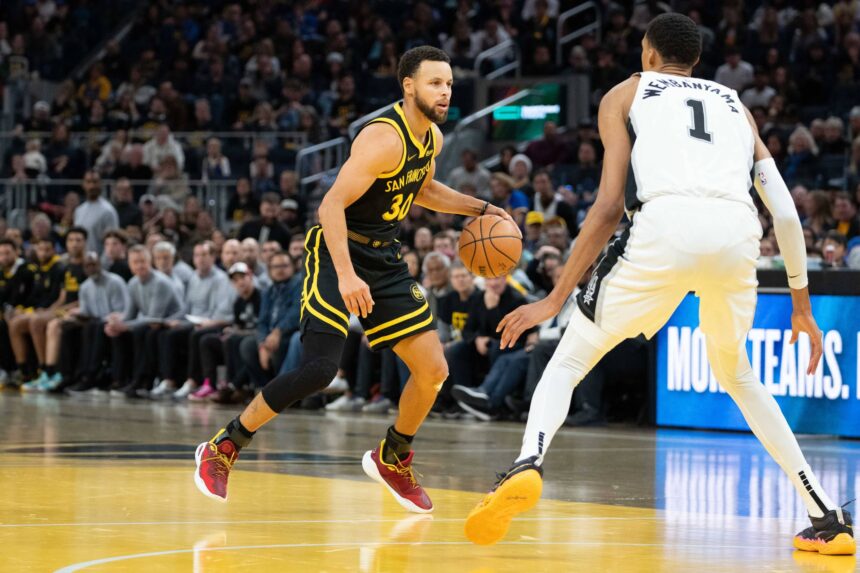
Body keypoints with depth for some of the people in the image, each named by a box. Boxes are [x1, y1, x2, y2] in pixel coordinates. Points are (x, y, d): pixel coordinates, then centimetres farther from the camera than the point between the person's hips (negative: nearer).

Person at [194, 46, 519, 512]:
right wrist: (346, 276, -36)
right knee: (319, 369, -20)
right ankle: (223, 448, -5)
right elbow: (332, 204, -28)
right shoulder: (384, 138, -22)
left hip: (385, 259, 8)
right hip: (339, 253, -8)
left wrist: (479, 208, 16)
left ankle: (392, 459, 27)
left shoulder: (432, 137, 5)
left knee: (433, 372, 3)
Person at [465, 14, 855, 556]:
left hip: (667, 226, -3)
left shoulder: (626, 94, 25)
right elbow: (786, 212, 24)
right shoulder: (735, 105, 34)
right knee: (737, 375, 29)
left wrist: (556, 298, 15)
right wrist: (802, 303, 33)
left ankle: (528, 463, -18)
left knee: (569, 362, 12)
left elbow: (610, 207, 12)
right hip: (737, 234, 3)